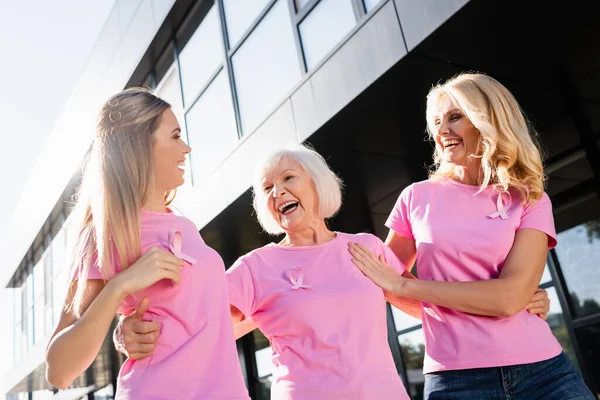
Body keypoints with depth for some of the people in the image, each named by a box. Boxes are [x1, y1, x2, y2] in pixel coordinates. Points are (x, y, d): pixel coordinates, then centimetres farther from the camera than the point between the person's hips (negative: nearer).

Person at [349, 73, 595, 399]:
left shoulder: (530, 201, 1)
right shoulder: (418, 198, 3)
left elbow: (510, 296, -14)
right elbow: (380, 280, 12)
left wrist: (404, 285, -13)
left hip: (542, 371, 0)